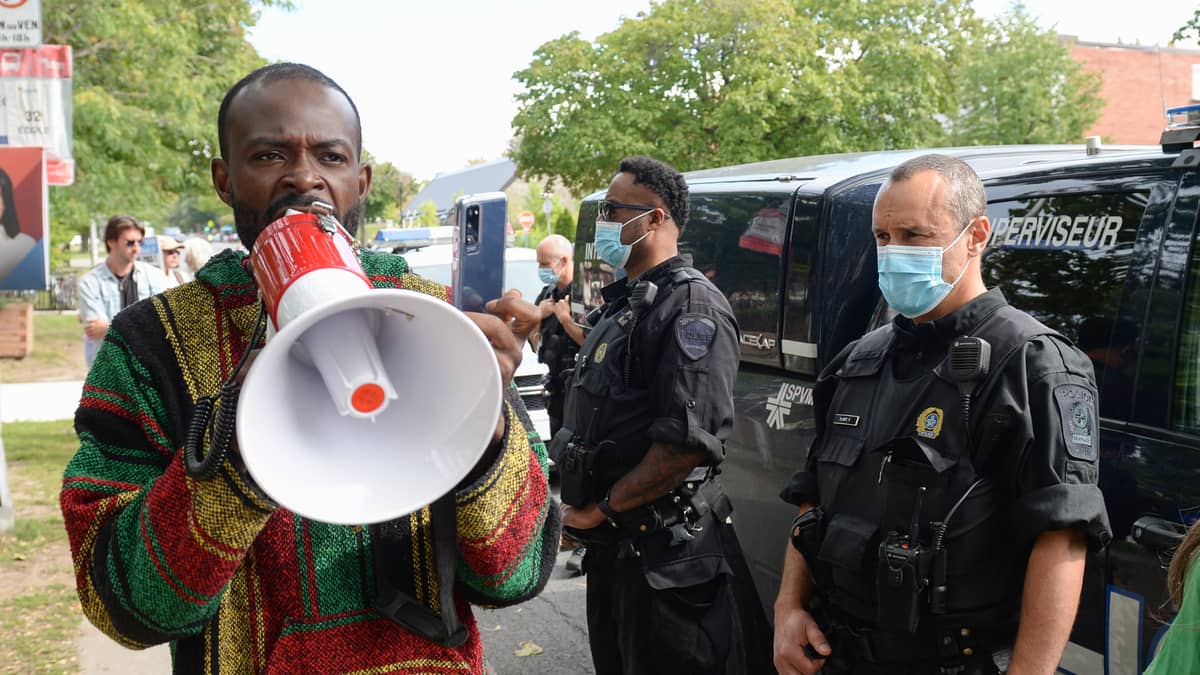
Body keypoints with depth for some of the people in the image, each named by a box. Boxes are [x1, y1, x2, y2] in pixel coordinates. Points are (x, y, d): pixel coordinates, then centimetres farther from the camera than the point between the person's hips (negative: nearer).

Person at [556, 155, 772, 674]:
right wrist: (579, 502, 12)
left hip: (667, 554, -9)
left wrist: (603, 508, -18)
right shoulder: (623, 305, 15)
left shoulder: (691, 306, -17)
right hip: (612, 548, 10)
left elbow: (688, 441, -27)